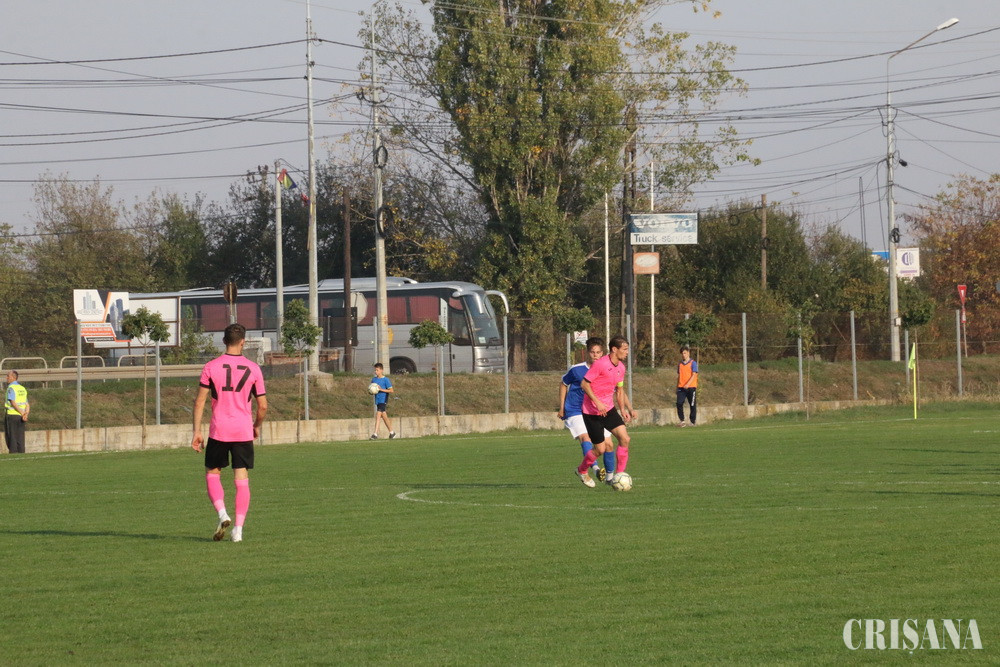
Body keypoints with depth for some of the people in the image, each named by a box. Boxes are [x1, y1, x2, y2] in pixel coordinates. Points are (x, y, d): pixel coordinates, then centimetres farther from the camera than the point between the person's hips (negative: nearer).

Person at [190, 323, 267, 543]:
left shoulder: (211, 367, -2)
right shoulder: (253, 369, 1)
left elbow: (199, 401, -5)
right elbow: (263, 405, 3)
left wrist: (197, 431, 0)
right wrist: (257, 426, 21)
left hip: (218, 431, -1)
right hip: (244, 431, 1)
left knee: (212, 473, 14)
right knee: (242, 479, 4)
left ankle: (222, 514, -8)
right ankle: (238, 528, -2)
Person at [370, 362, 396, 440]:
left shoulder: (386, 380, -7)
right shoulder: (374, 379, 10)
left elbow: (391, 390, -8)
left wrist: (381, 389, -18)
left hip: (383, 400, -7)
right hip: (377, 401, 7)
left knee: (378, 415, -18)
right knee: (384, 417, 14)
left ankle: (375, 434, -22)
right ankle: (391, 432, 28)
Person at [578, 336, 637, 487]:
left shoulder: (620, 367, 6)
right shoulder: (600, 364, -18)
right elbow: (584, 384, -17)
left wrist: (623, 409, 8)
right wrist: (597, 403, -25)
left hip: (609, 409, 7)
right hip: (592, 412, -7)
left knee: (624, 438, -10)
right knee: (601, 448, -4)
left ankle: (618, 475, -1)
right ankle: (581, 471, 24)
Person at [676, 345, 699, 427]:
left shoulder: (693, 363, -2)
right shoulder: (680, 364, 14)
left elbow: (694, 375, -11)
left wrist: (688, 384, -23)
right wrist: (677, 387, 15)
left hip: (691, 387, -4)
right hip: (681, 387, 4)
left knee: (692, 405, 1)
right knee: (679, 403, -8)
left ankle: (693, 422, 10)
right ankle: (682, 421, -2)